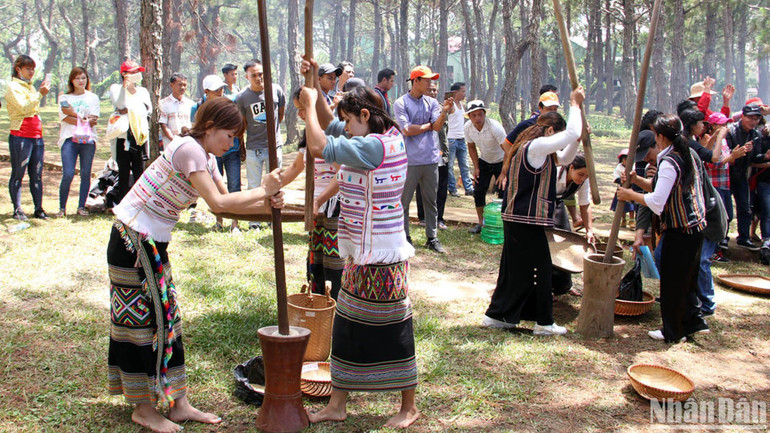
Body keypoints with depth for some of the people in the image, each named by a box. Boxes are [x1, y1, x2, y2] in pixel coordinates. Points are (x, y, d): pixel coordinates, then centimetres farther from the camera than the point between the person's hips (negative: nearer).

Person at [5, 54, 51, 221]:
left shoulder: (30, 86, 20)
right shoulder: (13, 87, -4)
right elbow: (23, 107, -18)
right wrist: (40, 93, -22)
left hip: (37, 136, 7)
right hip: (20, 137, -7)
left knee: (37, 175, 5)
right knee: (18, 174, -1)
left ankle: (38, 208, 7)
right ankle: (17, 209, 3)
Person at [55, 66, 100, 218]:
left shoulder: (93, 97, 16)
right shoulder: (64, 98, 12)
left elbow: (93, 120, 2)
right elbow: (65, 118, -2)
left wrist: (74, 113, -5)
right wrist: (84, 119, -5)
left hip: (88, 139, 2)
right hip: (70, 139, -1)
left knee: (86, 174, 0)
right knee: (68, 174, -11)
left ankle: (81, 207, 8)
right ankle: (62, 208, 0)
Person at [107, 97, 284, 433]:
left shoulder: (206, 157, 10)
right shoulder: (188, 149, -20)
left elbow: (227, 203, 6)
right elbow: (217, 203, -27)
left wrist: (267, 204, -9)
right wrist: (263, 190, -18)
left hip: (153, 241, 10)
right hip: (133, 238, -10)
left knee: (165, 316, 10)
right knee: (146, 317, -1)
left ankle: (179, 405, 17)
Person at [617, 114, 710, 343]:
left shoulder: (669, 162, -19)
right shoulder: (689, 155, 10)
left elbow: (657, 202, -24)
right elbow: (661, 187, 14)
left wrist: (631, 195, -12)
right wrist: (637, 180, 5)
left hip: (680, 231, -9)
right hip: (696, 226, 9)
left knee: (672, 281, 3)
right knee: (687, 278, 20)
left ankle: (673, 331, 13)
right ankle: (694, 321, 27)